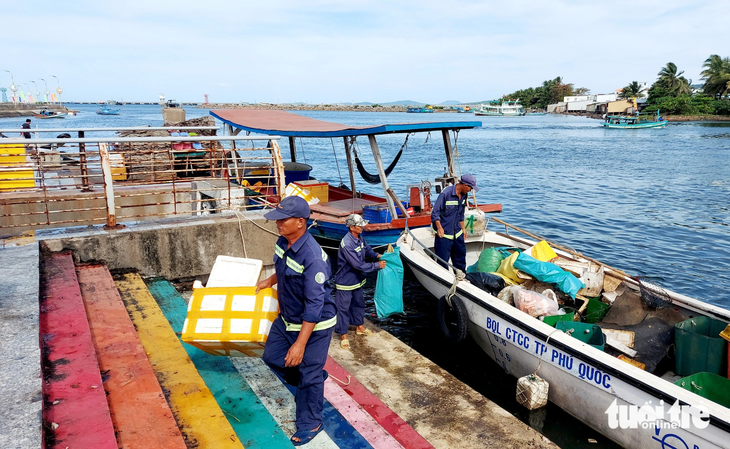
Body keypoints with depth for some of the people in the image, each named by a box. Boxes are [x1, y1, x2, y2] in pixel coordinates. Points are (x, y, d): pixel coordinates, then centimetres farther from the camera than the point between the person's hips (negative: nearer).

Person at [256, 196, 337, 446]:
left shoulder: (313, 257, -33)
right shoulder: (283, 242, -6)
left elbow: (314, 304, -31)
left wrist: (300, 344, -29)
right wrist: (269, 282, 30)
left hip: (314, 325, -8)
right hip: (286, 319, 9)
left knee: (309, 375, 7)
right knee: (272, 356, 20)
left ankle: (310, 425, 30)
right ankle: (305, 381, 46)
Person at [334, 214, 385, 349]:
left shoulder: (359, 237, -4)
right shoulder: (347, 244, -32)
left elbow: (367, 249, 15)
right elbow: (358, 264, -30)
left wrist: (376, 256, -5)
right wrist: (377, 265, -22)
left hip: (357, 279, 9)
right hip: (345, 281, -9)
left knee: (359, 303, 24)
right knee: (343, 308, 5)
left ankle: (360, 326, 44)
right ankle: (343, 335, 18)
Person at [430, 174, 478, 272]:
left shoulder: (464, 195, 4)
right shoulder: (446, 193, -19)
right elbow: (435, 212, -18)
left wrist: (463, 228, 21)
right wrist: (439, 228, -25)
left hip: (457, 232, 8)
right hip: (444, 232, -8)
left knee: (460, 255, 18)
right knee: (443, 259, -2)